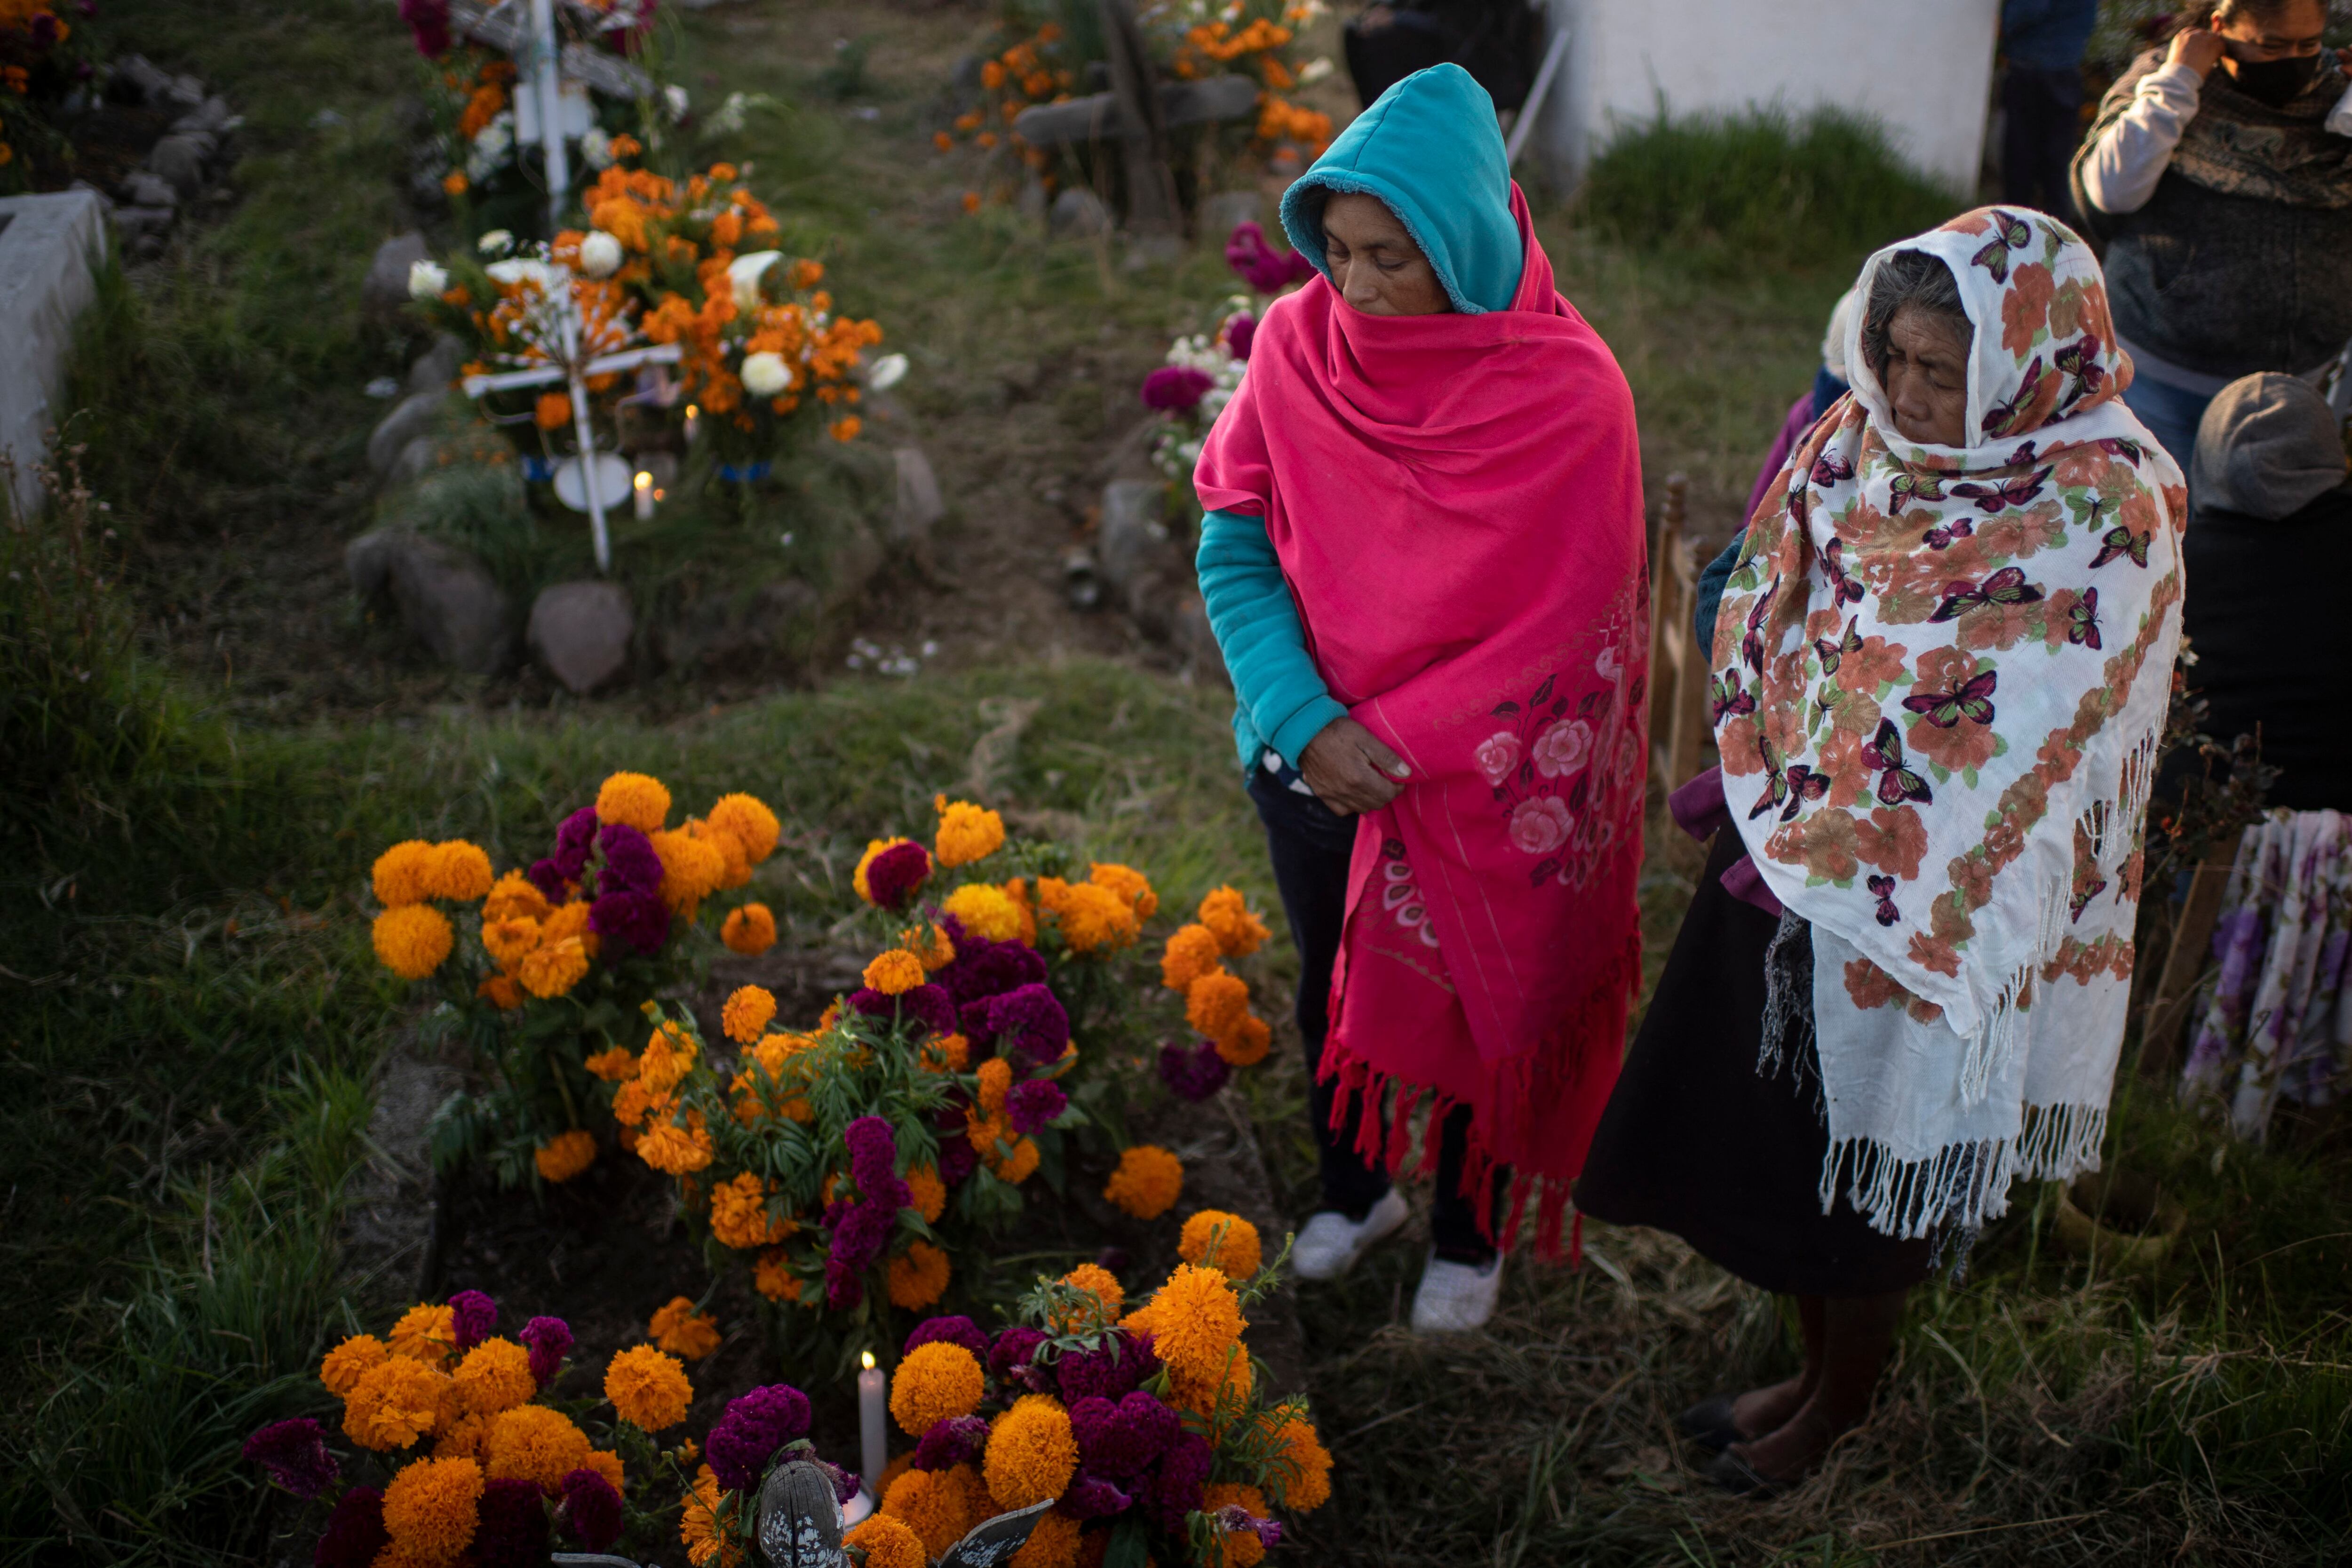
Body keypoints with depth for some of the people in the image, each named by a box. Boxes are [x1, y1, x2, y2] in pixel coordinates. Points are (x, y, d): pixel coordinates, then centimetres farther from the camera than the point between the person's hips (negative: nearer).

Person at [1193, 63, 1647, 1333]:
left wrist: (1393, 748, -19)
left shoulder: (1567, 394, -22)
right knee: (1331, 982, 23)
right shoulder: (1297, 344, -13)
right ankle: (1355, 1187, 51)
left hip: (1482, 781, -3)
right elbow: (1234, 552, -9)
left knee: (1474, 1003, 17)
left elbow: (1555, 626, -18)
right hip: (1312, 761, 3)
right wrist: (1308, 725, -21)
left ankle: (1471, 1230, 45)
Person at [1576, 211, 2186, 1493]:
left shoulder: (2100, 525, -22)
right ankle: (1816, 1367, 45)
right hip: (1787, 859, 6)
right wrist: (1760, 784, -6)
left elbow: (2016, 759, -22)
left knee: (1865, 1164, 13)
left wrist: (1821, 847, -20)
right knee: (1774, 1134, 20)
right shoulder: (1865, 437, -4)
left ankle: (1843, 1399, 40)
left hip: (1924, 914, -6)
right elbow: (1770, 601, 5)